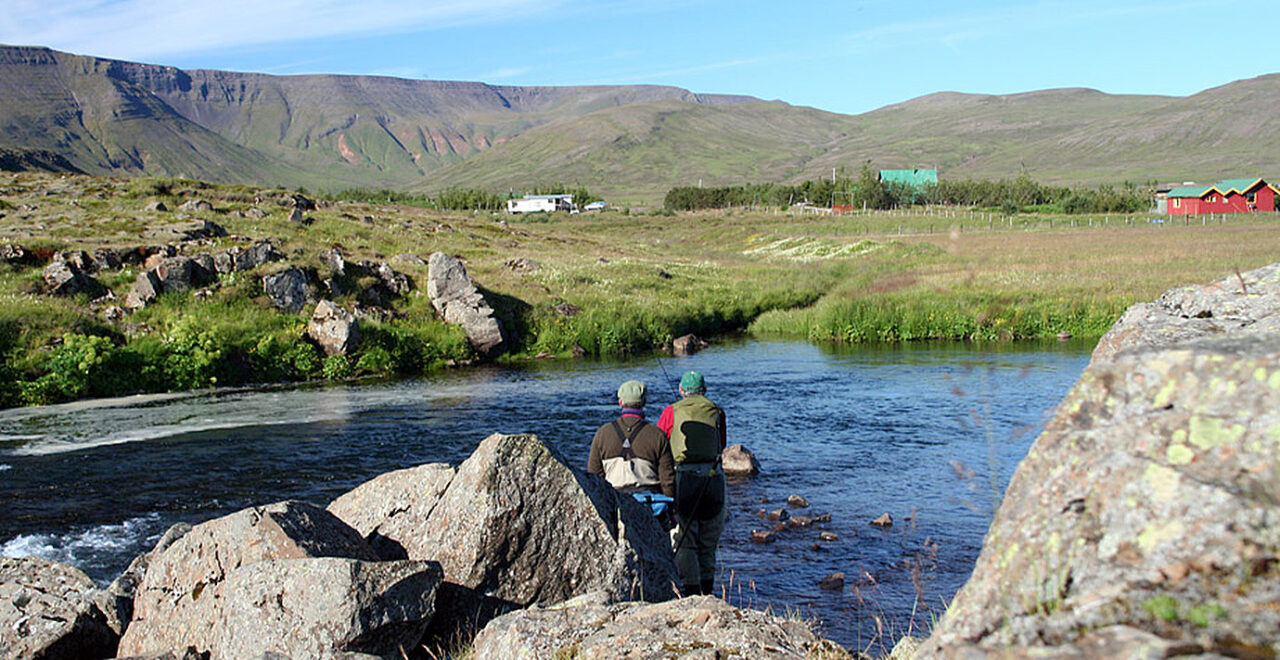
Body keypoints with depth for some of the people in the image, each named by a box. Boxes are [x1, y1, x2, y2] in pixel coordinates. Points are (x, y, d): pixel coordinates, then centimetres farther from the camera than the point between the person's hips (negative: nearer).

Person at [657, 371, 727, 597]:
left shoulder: (672, 412, 5)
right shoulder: (716, 412, 10)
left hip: (683, 478, -2)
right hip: (713, 477, 3)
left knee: (684, 541, 2)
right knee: (708, 540, 16)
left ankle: (691, 591, -3)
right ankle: (707, 592, 23)